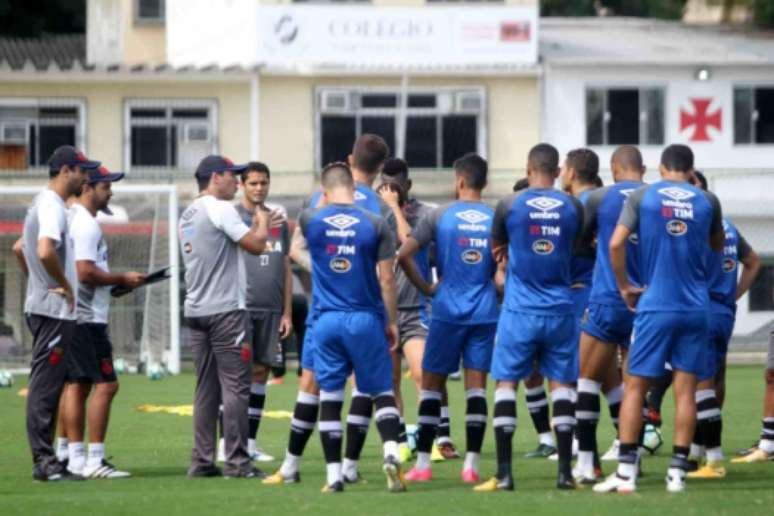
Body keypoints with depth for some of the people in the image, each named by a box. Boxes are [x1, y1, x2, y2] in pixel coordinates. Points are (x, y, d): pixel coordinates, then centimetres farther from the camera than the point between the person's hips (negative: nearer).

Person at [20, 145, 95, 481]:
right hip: (55, 310, -10)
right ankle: (44, 461, -8)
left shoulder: (43, 204, 17)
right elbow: (46, 251, -31)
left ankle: (46, 461, 15)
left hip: (42, 306, 10)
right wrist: (65, 286, -18)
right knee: (45, 386, -8)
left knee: (47, 385, 12)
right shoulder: (53, 207, -15)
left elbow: (22, 248, 29)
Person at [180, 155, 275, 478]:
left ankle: (202, 461, 9)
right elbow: (256, 245, -11)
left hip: (195, 312, 8)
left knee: (206, 389, 10)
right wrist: (262, 223, 8)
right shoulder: (220, 209, -10)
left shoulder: (187, 216, 16)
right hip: (225, 311, -8)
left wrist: (257, 227, 23)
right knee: (235, 387, -5)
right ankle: (236, 462, -7)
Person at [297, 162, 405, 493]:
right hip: (365, 320, -1)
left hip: (327, 320, 1)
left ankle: (334, 476, 6)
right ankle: (391, 453, -14)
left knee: (329, 397, 7)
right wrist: (392, 322, 5)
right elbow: (387, 278, -3)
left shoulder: (310, 220, -3)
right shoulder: (375, 224, -5)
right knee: (382, 391, 8)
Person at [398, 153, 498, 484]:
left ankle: (422, 463, 4)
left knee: (431, 384, 6)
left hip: (447, 311, -2)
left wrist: (426, 288, 1)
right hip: (484, 313, 2)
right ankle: (471, 465, -2)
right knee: (476, 385, 3)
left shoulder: (440, 217, -3)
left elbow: (404, 255, -8)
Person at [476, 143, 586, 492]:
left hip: (520, 310, -2)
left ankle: (504, 473, -2)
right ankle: (565, 471, 2)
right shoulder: (573, 208, 1)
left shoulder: (509, 206, -5)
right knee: (562, 385, 6)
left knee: (506, 384, 3)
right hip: (560, 309, 2)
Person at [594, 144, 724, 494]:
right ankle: (678, 471, 3)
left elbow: (616, 243, -10)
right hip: (695, 307, 2)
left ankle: (626, 472, -3)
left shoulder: (642, 197, -1)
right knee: (685, 388, 5)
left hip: (655, 306, -2)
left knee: (635, 386, 3)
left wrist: (624, 286, 2)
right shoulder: (707, 201, 5)